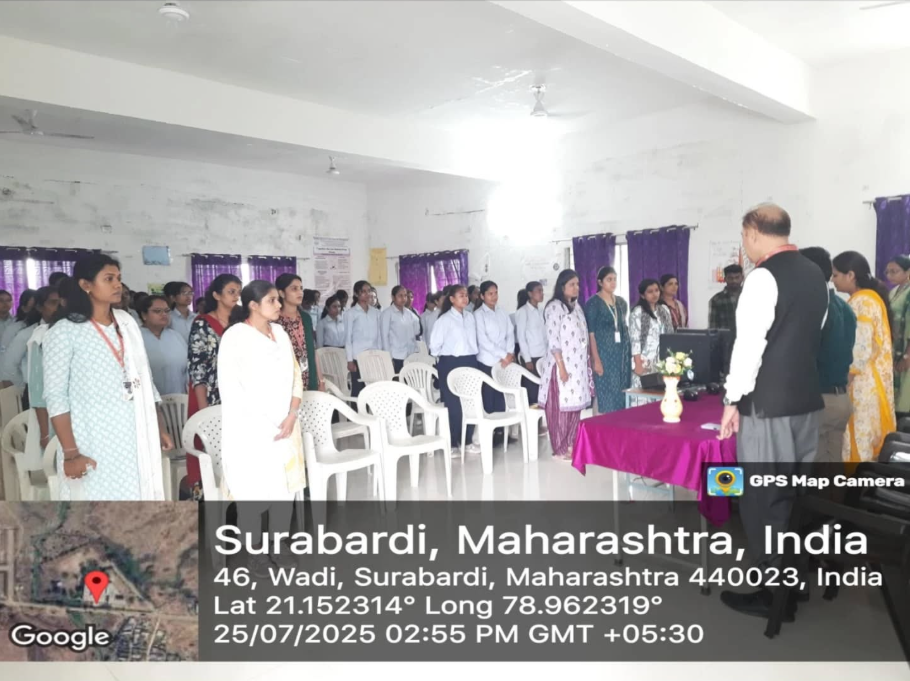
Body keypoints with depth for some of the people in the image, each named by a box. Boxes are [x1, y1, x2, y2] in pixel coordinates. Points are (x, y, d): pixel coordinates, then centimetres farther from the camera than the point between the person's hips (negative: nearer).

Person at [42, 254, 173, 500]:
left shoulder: (127, 322, 8)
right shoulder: (64, 331, -7)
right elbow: (56, 397, -9)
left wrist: (160, 428, 11)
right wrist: (71, 453, -13)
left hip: (136, 438, 5)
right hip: (94, 444, -5)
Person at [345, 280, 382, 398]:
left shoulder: (376, 312, 11)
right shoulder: (351, 313, 0)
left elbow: (379, 336, 13)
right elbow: (348, 338, -2)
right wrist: (350, 360, -7)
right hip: (358, 357, -3)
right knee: (358, 389, -1)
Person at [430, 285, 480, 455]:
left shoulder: (470, 316, 9)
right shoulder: (445, 319, -8)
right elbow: (435, 344, -6)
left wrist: (472, 355, 9)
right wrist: (443, 359, 4)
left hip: (470, 361, 5)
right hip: (451, 363, -5)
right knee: (453, 404, 0)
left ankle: (466, 441, 19)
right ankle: (452, 443, 10)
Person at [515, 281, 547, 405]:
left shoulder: (541, 310, 11)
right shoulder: (523, 311, -4)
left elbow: (545, 334, 12)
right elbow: (521, 337, -7)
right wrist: (527, 359, -10)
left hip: (543, 355, 5)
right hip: (531, 356, -5)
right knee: (531, 390, -2)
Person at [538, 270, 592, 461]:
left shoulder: (576, 306, 14)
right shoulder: (555, 307, -12)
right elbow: (553, 340, -16)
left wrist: (587, 363, 15)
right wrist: (561, 366, -20)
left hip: (578, 365, 8)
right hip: (563, 365, -8)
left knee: (575, 405, 12)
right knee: (561, 407, -1)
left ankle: (571, 444, 23)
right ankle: (560, 449, 8)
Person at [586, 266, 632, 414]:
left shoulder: (622, 302, 12)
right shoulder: (593, 303, -6)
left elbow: (626, 328, 15)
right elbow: (591, 333, -10)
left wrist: (629, 353, 7)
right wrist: (596, 359, -16)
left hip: (622, 353, 6)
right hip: (604, 353, -6)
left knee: (622, 393, 6)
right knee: (607, 395, -4)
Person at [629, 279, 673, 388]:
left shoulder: (664, 310, 13)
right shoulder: (638, 312, -5)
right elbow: (635, 339, -11)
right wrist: (638, 364, -16)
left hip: (662, 361, 6)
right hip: (645, 362, -6)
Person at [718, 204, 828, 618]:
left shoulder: (764, 276, -15)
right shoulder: (814, 274, 11)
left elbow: (749, 343, -18)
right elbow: (813, 335, 17)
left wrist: (733, 400, -12)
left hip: (768, 403, -9)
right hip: (807, 398, 9)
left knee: (762, 497, 2)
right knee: (798, 493, 17)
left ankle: (773, 592, 11)